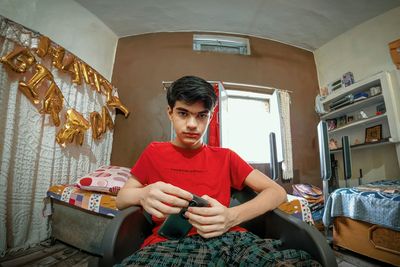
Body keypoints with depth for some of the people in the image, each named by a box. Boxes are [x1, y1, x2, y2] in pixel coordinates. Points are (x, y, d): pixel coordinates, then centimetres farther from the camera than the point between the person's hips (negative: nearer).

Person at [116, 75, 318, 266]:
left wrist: (232, 216, -12)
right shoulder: (154, 152, 14)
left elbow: (278, 192, 8)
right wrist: (143, 195, -14)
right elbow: (120, 199, 13)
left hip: (228, 238, 2)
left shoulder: (225, 157, 14)